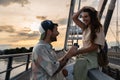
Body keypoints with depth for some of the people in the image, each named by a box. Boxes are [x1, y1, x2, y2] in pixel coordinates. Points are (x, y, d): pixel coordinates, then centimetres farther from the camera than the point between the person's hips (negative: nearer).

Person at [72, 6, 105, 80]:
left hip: (93, 57, -6)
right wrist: (83, 8, 6)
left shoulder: (98, 29, -5)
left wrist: (77, 52, -16)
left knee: (80, 64, -37)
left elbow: (94, 47, -13)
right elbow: (74, 18, 16)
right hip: (84, 54, 6)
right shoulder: (85, 28, 14)